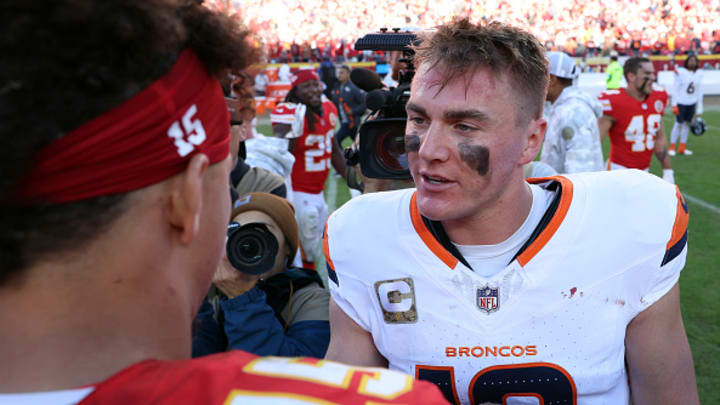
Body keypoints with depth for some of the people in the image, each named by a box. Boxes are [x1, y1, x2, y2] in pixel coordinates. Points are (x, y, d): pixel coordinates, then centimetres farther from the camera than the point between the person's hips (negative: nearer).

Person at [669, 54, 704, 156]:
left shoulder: (699, 73, 5)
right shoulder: (680, 72, -8)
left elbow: (699, 91, 10)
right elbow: (675, 89, -7)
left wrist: (699, 109, 9)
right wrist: (674, 104, -12)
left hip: (692, 103, 5)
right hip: (681, 102, -4)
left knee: (687, 124, 8)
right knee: (678, 124, -4)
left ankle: (682, 148, 17)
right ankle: (672, 148, 5)